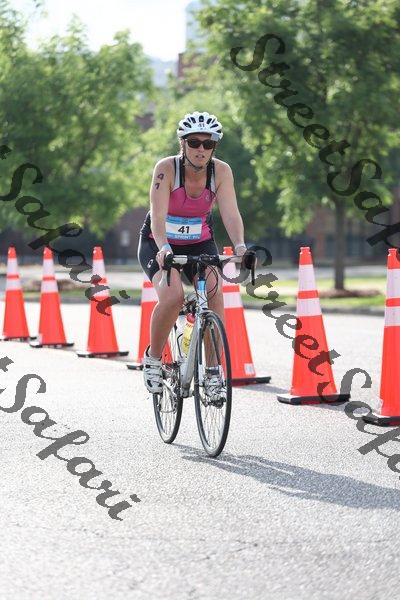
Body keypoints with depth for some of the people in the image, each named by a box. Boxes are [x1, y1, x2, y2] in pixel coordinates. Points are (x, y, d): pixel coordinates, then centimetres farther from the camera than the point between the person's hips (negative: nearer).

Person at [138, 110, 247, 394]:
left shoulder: (221, 171, -14)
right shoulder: (167, 168, -22)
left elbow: (231, 213, -23)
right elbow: (158, 215, -31)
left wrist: (240, 245, -42)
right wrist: (164, 249, -49)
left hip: (199, 244, 3)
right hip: (159, 244, -3)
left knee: (215, 294, -24)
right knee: (173, 295, -29)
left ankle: (212, 371, -16)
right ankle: (153, 358, -5)